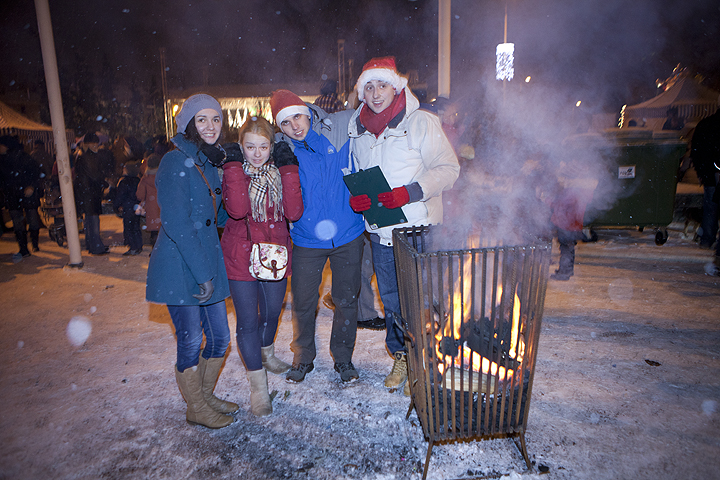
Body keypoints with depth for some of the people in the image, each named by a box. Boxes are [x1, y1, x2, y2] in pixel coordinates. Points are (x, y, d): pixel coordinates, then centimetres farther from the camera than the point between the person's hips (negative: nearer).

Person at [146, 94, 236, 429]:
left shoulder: (210, 163, 12)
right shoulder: (176, 162, -12)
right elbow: (176, 224, -19)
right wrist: (203, 273, -19)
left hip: (208, 264, 8)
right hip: (179, 267, -7)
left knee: (219, 337, 13)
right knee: (191, 342, 4)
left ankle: (205, 395, 36)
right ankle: (196, 408, 27)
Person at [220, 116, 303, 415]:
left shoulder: (280, 170, 0)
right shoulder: (233, 170, -6)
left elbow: (294, 212, -16)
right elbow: (237, 210, -26)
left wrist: (288, 169, -17)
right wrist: (235, 166, -22)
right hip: (241, 256, -3)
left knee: (272, 313, 20)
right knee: (248, 320, 0)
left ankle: (266, 354, 50)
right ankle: (258, 385, 17)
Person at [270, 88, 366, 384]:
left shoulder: (339, 127, -7)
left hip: (347, 235, 0)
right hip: (307, 240, 0)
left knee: (346, 300, 12)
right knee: (303, 303, 8)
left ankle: (343, 359, 33)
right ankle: (303, 358, 34)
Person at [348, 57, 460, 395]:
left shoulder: (420, 122, -7)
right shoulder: (358, 130, 10)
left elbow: (448, 168, -9)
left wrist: (408, 193, -21)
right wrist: (356, 198, -1)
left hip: (418, 230, -5)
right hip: (380, 231, 5)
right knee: (390, 299, 15)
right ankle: (400, 357, 35)